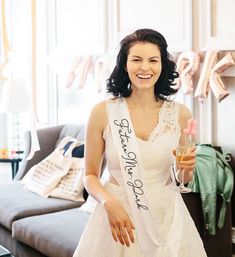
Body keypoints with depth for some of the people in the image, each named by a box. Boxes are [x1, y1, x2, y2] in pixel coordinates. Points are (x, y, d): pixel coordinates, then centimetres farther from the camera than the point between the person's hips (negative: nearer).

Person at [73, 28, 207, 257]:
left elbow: (184, 179, 9)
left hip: (167, 217, 2)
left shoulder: (180, 114, -3)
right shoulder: (103, 112, -8)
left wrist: (187, 168, -12)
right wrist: (109, 202, -19)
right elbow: (90, 175, -2)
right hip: (117, 214, -1)